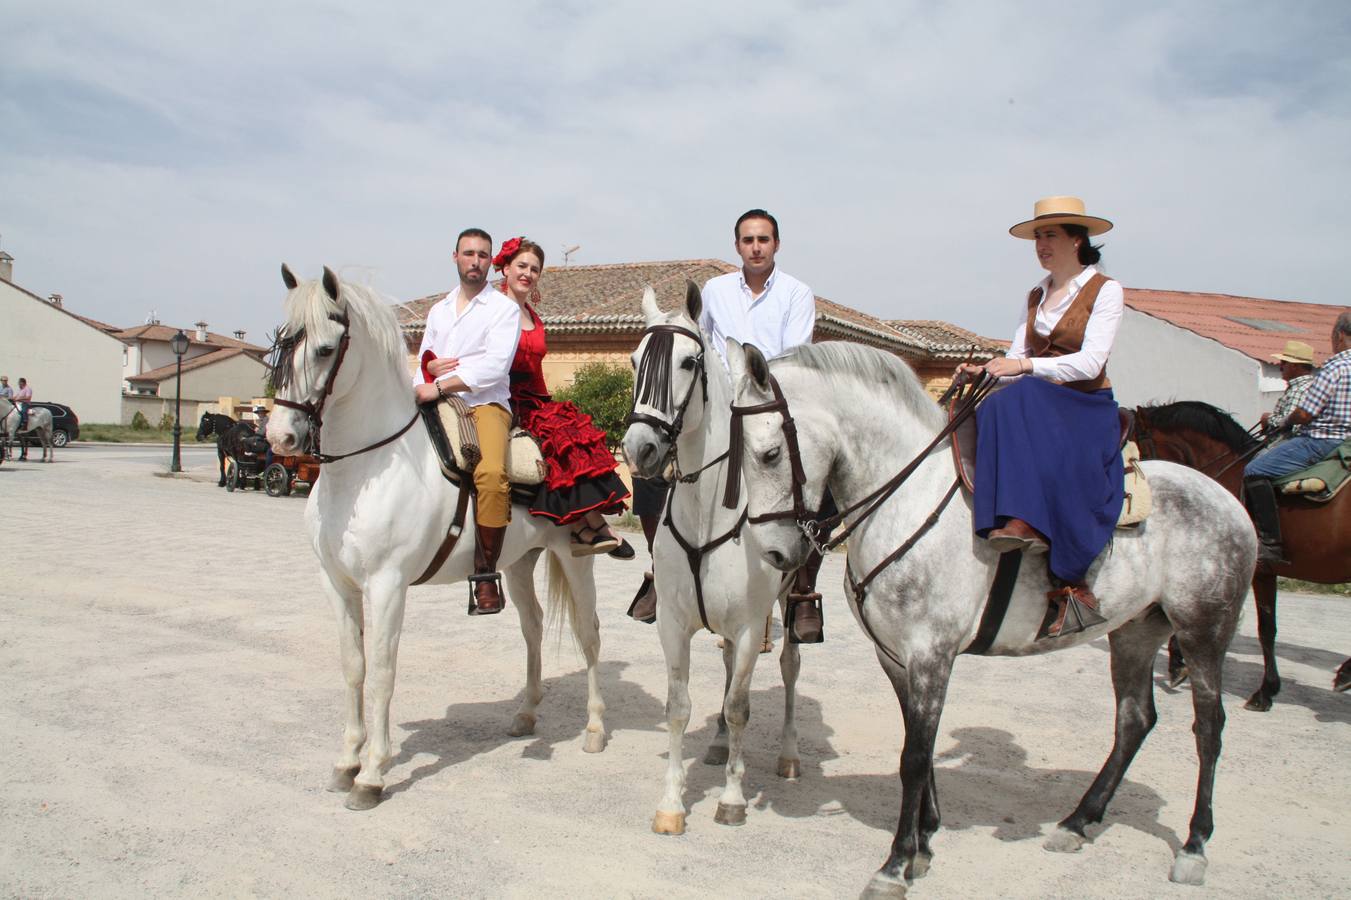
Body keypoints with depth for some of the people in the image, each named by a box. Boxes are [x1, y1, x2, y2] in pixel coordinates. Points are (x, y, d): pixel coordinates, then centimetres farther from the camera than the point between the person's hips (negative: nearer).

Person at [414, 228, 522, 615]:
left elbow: (494, 366, -9)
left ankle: (485, 574, -26)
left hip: (486, 402, -6)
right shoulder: (438, 310, 24)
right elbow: (423, 361, 28)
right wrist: (430, 367, 3)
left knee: (492, 473, -33)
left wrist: (440, 386, -15)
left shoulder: (504, 309, 5)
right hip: (438, 405, 6)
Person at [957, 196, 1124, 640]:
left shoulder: (1106, 290, 0)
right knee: (997, 409, -31)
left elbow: (1090, 362, -15)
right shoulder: (1036, 295, 19)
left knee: (1058, 467, -37)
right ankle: (1018, 520, -44)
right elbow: (1016, 357, 10)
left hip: (1087, 408, -4)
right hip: (1034, 405, 5)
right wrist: (983, 369, -12)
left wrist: (1027, 365, -27)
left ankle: (1071, 585, -35)